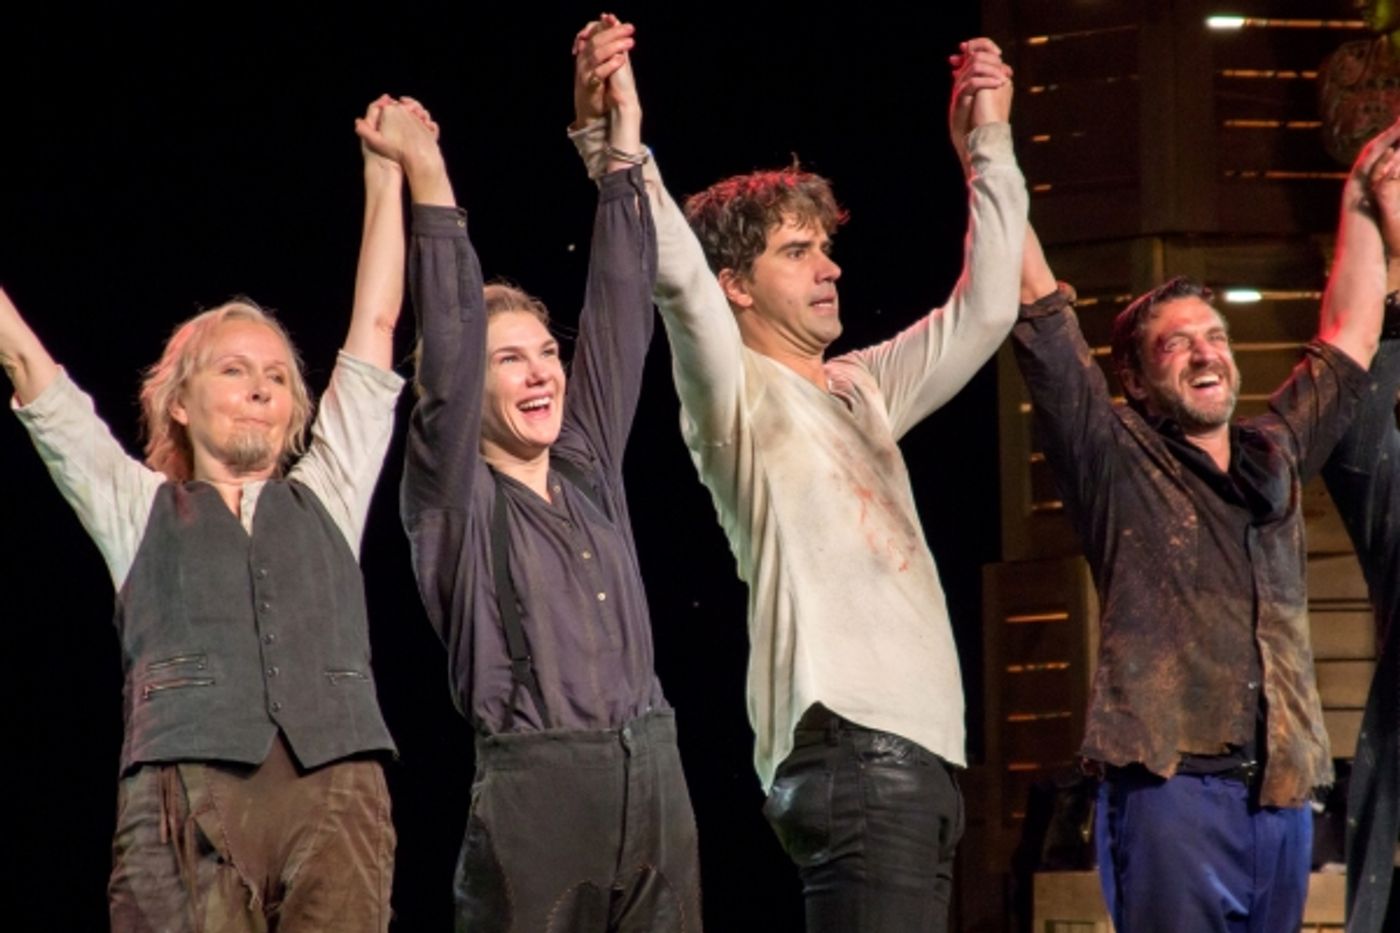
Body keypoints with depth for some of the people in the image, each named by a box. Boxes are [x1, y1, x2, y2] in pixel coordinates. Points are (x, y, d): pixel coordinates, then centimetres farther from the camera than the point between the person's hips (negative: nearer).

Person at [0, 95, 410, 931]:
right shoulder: (139, 508, 26)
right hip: (186, 791, -1)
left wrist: (385, 177, 33)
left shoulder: (325, 497, 29)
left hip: (338, 787, 1)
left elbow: (375, 328, 31)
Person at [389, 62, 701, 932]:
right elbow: (447, 348, -10)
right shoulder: (457, 498, 2)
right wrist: (429, 185, -15)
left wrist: (624, 159, 10)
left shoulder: (589, 472, 16)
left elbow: (620, 316, 14)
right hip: (536, 789, -5)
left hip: (655, 775, 5)